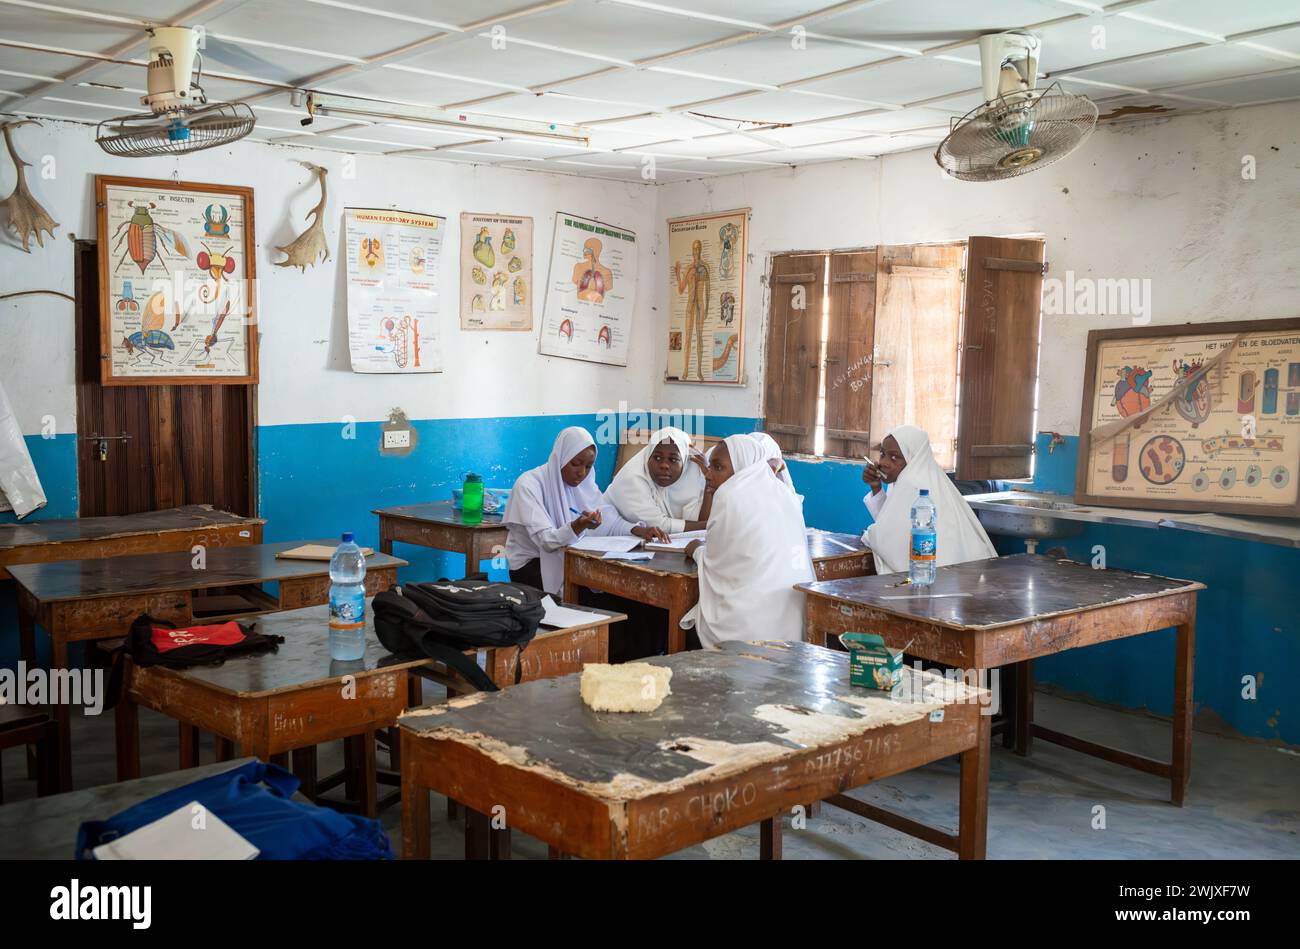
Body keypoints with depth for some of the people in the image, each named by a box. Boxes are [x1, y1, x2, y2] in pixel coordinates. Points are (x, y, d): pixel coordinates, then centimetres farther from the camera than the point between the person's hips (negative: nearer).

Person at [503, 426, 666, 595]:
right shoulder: (529, 485, -18)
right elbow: (546, 541, -25)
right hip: (532, 564, -6)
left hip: (571, 558, 6)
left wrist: (638, 530, -20)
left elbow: (609, 519, 0)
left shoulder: (584, 483, 3)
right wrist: (578, 526, -42)